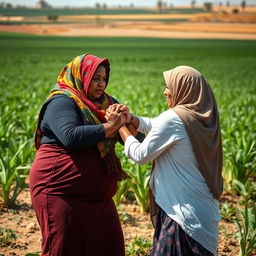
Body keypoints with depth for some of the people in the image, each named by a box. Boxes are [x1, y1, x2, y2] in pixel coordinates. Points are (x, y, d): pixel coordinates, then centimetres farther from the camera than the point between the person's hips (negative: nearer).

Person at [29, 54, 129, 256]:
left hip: (96, 195, 7)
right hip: (61, 192, -7)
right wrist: (109, 127, -23)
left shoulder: (106, 102, 15)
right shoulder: (62, 102, -8)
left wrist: (127, 119, -10)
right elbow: (70, 137, -27)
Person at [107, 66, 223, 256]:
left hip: (184, 210, -9)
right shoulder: (205, 117, 7)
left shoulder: (173, 119, -18)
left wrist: (120, 126, 1)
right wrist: (130, 118, 1)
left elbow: (141, 155, -10)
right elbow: (155, 126, 16)